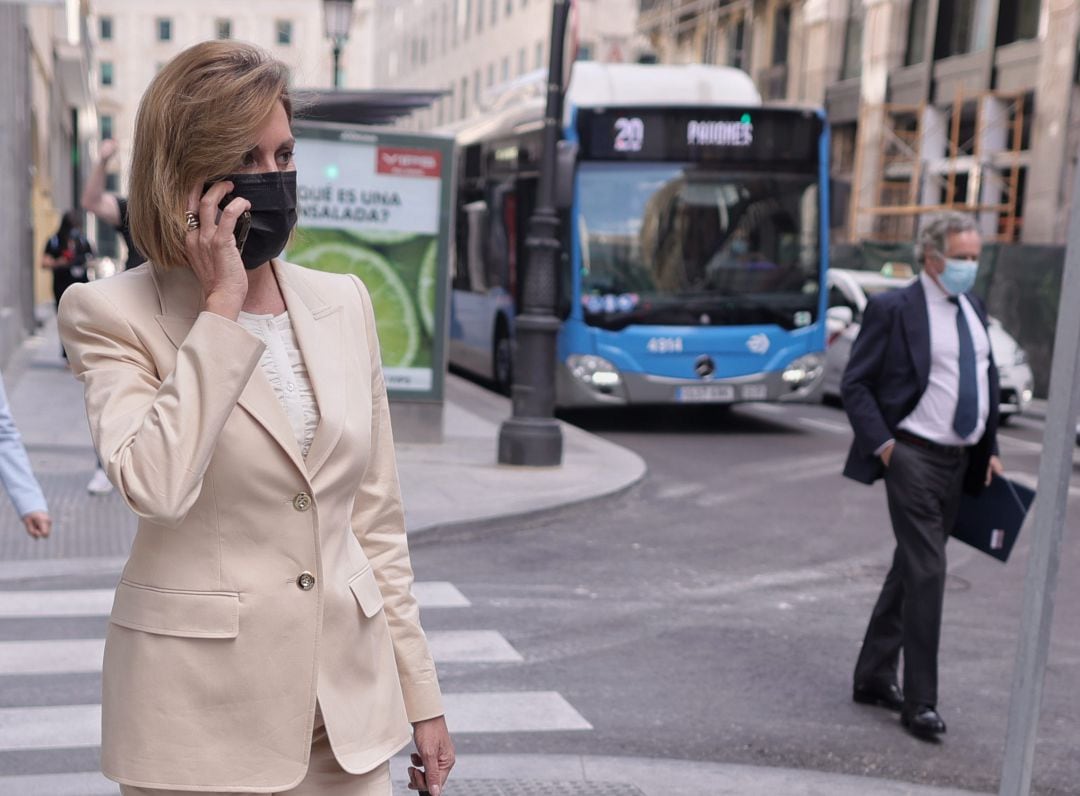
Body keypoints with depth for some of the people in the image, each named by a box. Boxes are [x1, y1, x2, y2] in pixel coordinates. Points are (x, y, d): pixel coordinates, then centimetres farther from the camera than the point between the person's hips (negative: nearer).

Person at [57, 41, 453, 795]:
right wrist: (222, 305, -18)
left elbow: (377, 519, 8)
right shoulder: (113, 314, -7)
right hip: (203, 710, -3)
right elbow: (156, 485, -26)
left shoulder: (344, 302, 4)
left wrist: (420, 695, 8)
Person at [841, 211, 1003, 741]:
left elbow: (986, 379, 21)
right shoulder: (893, 309, -9)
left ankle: (873, 678, 26)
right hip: (913, 457, -7)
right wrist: (882, 443, -16)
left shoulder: (974, 310, 12)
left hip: (960, 461, 7)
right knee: (927, 574, -9)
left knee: (909, 571, 14)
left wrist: (990, 450, 14)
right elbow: (854, 384, -8)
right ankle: (919, 702, 0)